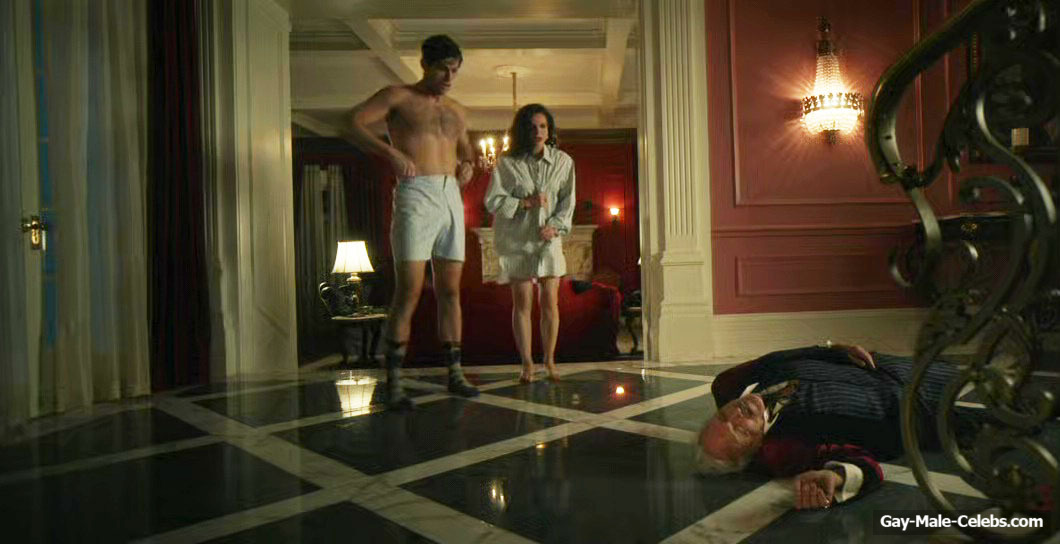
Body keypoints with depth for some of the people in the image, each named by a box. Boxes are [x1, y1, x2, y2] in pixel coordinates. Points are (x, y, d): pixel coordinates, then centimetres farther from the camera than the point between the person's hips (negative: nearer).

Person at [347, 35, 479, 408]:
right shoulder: (398, 97, 5)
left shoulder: (457, 111, 21)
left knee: (450, 290, 6)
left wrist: (467, 164, 7)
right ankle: (394, 382, -3)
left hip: (452, 198, 6)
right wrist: (392, 153, -20)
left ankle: (454, 373, 15)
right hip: (415, 196, -5)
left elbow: (466, 149, 32)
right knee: (409, 291, -11)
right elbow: (353, 125, -5)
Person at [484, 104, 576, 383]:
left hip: (549, 238, 2)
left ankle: (550, 360, 16)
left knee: (550, 302, 0)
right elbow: (492, 201, -6)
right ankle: (527, 363, 12)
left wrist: (555, 226, -13)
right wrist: (526, 203, -16)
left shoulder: (563, 161, 2)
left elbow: (567, 201, 3)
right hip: (516, 239, -1)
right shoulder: (507, 163, -4)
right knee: (522, 302, -1)